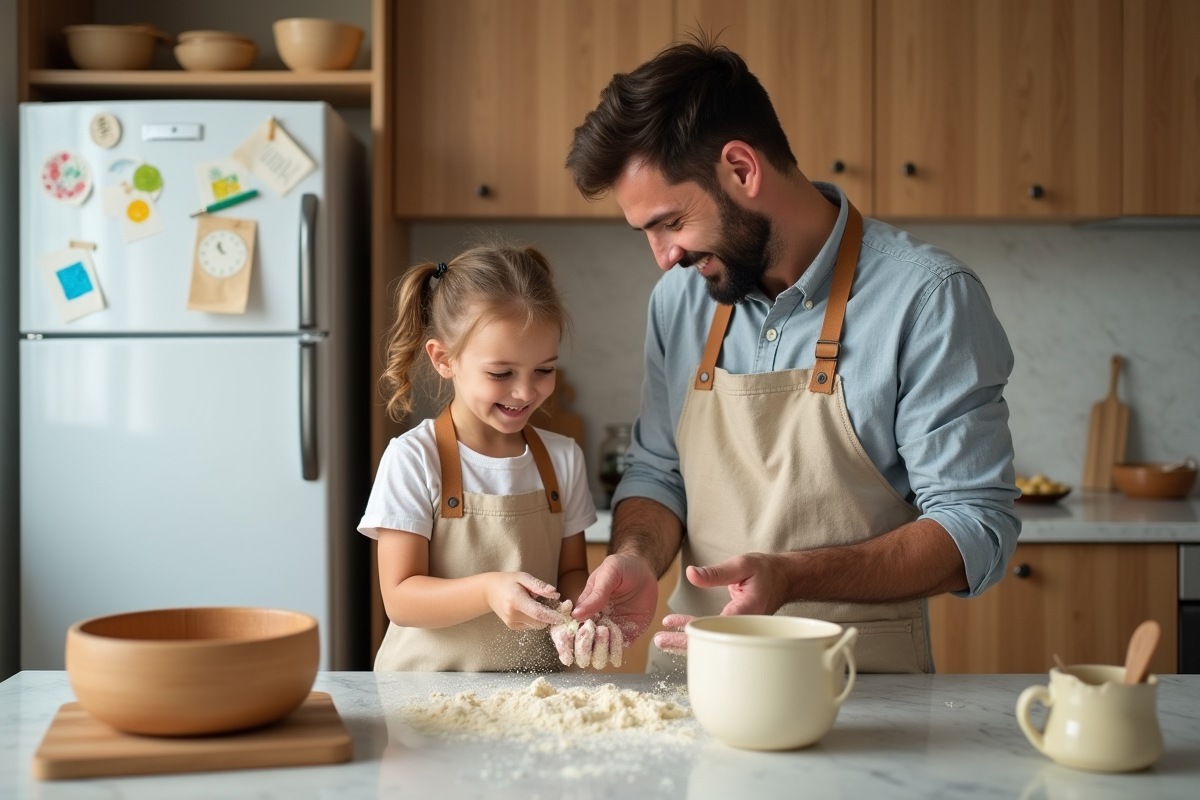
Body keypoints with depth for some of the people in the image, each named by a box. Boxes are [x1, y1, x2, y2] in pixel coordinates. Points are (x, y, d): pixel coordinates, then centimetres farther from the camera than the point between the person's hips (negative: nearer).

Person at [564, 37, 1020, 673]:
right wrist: (638, 557, -5)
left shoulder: (928, 298, -9)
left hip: (861, 686, -4)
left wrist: (791, 577, -22)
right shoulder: (680, 297, 9)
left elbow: (976, 529, -10)